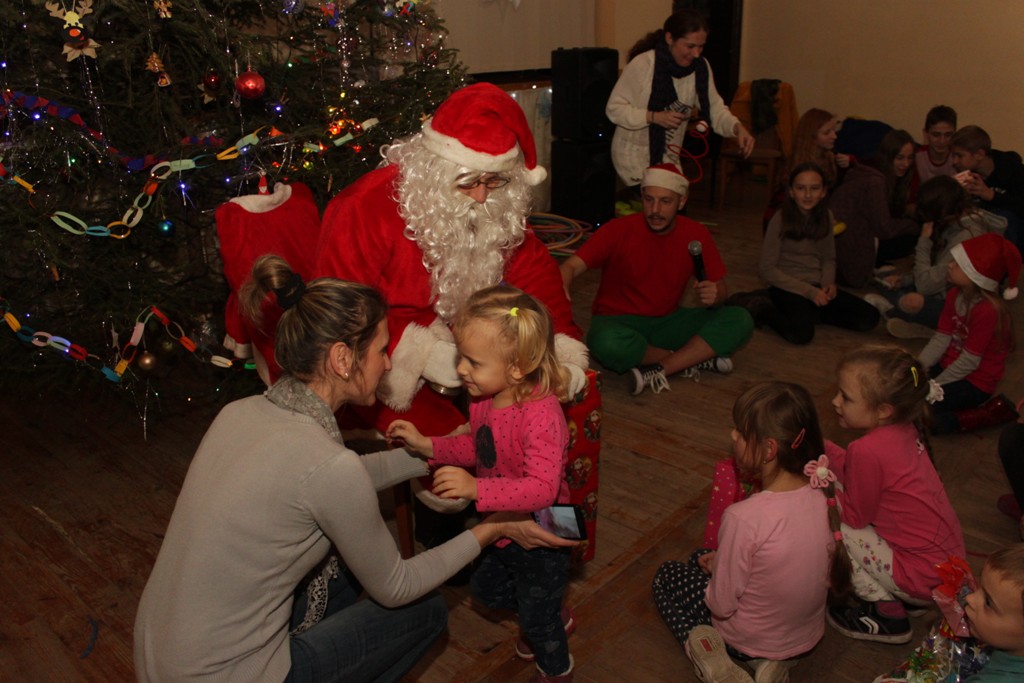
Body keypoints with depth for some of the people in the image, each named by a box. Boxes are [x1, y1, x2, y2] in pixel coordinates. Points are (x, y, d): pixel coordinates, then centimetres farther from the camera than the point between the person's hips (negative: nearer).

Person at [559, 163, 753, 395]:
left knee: (740, 320, -18)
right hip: (618, 321, -3)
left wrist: (714, 295, -21)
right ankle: (696, 358, -19)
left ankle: (658, 370, -26)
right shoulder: (619, 230, -14)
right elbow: (571, 267, -22)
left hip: (667, 321, 3)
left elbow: (720, 288, 5)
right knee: (607, 343, -40)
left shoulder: (696, 235, -4)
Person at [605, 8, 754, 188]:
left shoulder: (701, 67, -4)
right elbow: (614, 108, -16)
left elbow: (715, 109, -5)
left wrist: (737, 127, -25)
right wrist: (654, 117, -27)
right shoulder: (642, 64, -19)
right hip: (634, 154, -6)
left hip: (669, 156, 6)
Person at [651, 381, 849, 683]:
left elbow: (721, 606, -23)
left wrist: (714, 568, -1)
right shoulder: (824, 494, -16)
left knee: (666, 575, 19)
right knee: (703, 558, 27)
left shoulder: (744, 517, -35)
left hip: (748, 642, -5)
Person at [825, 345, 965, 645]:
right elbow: (854, 471, 6)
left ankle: (885, 613, 4)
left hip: (924, 578, -9)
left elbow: (855, 516, -14)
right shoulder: (903, 428, -4)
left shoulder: (868, 450, -27)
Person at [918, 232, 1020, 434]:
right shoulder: (954, 295, -2)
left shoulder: (987, 310, -26)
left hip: (974, 381, -7)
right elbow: (940, 339, -1)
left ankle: (994, 413, -7)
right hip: (950, 367, 7)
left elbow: (970, 361, -23)